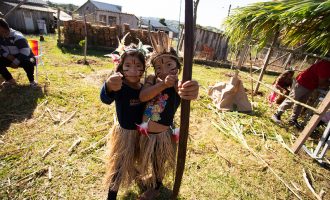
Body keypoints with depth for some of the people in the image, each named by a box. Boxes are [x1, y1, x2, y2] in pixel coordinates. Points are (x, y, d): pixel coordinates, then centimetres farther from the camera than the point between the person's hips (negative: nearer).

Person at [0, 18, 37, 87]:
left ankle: (31, 81, -16)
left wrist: (15, 62, -28)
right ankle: (10, 80, 4)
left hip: (25, 58, -7)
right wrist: (9, 56, -15)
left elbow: (25, 52, -31)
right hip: (12, 58, 7)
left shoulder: (17, 36, -23)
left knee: (28, 63, -41)